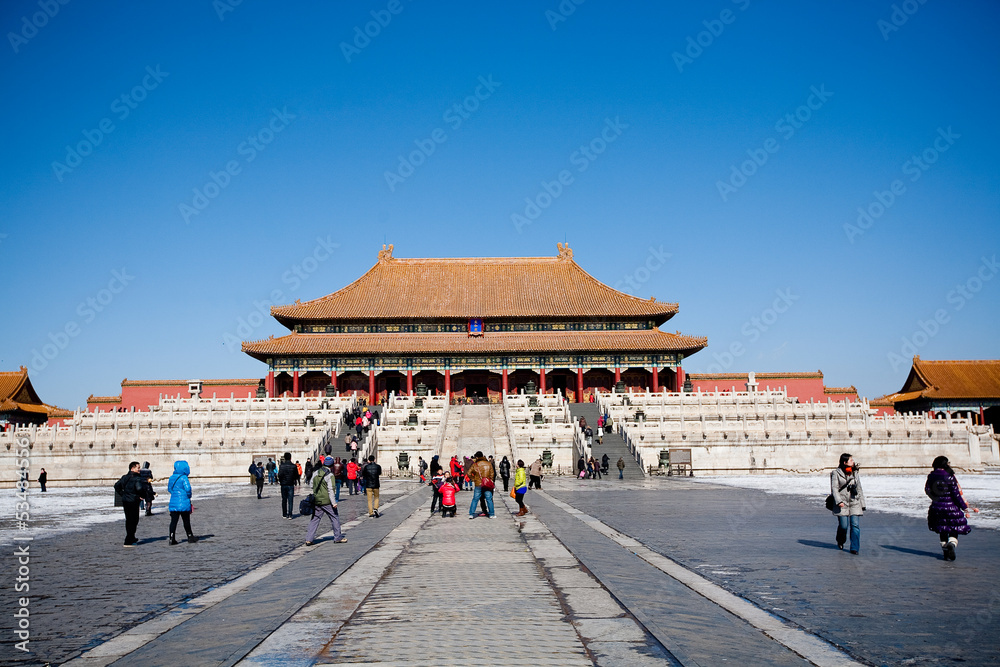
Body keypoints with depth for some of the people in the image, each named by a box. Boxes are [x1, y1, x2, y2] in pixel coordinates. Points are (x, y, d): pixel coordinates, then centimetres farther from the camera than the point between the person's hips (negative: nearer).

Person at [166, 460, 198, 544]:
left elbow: (169, 489, 17)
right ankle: (190, 537, 19)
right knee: (186, 521, 8)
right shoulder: (184, 478, -14)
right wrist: (189, 496, -2)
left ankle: (172, 539, 0)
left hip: (173, 503, 5)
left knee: (173, 521, 4)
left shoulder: (171, 478, 7)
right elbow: (188, 489, -20)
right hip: (184, 503, -5)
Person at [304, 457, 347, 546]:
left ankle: (309, 539, 3)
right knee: (334, 518, 8)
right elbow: (330, 490, -16)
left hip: (316, 501, 5)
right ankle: (338, 537, 15)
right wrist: (334, 502, -14)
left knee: (315, 519, 9)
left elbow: (312, 486, 13)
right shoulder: (330, 475, -13)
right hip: (327, 501, -5)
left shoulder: (315, 473, 6)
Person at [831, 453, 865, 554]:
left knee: (855, 525, -6)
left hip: (854, 503, 4)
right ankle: (840, 542, 26)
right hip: (842, 504, -4)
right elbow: (834, 488, -6)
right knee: (843, 526, -4)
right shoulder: (836, 473, -1)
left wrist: (862, 504, 16)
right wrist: (839, 501, -18)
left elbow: (859, 489, 19)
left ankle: (854, 548, 1)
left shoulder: (854, 473, 14)